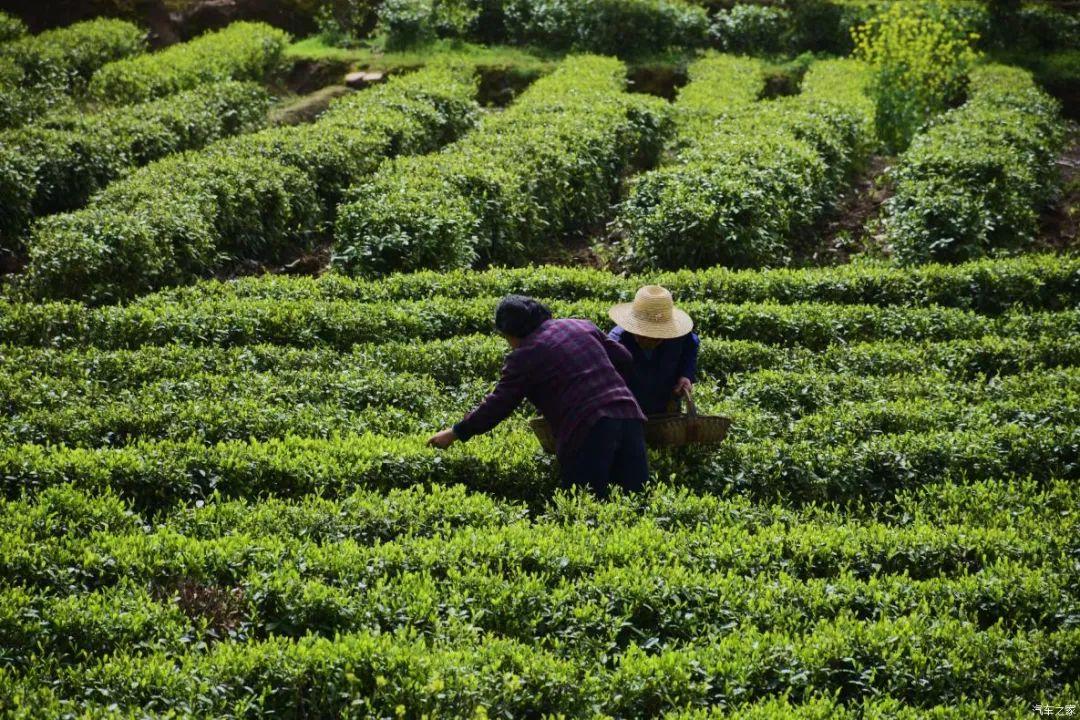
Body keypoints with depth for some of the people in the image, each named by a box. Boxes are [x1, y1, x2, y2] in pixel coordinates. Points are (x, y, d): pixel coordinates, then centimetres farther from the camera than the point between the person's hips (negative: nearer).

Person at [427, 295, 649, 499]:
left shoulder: (524, 356, 1)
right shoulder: (583, 327, 18)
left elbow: (498, 405, 3)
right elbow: (624, 359, 20)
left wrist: (456, 433, 13)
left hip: (587, 432, -6)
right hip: (629, 418, 6)